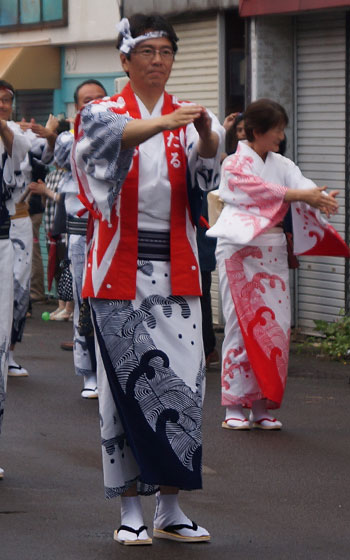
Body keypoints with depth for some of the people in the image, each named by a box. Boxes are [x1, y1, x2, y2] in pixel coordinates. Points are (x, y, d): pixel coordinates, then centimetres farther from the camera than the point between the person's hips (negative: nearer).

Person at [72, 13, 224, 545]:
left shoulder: (190, 118, 10)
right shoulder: (103, 112, 2)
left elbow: (206, 167, -12)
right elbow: (111, 133, -24)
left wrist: (207, 137, -35)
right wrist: (164, 123, -42)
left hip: (175, 272, 3)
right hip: (121, 273, -3)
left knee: (182, 383, -1)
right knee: (126, 383, -3)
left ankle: (170, 509, 8)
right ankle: (130, 509, 4)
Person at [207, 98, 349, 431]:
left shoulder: (281, 165, 11)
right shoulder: (235, 164, -5)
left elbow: (300, 184, -6)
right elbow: (258, 189, -22)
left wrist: (322, 199, -28)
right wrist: (301, 195, -31)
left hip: (272, 251, 6)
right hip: (240, 251, -6)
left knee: (275, 326, 2)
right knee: (242, 325, -7)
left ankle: (262, 405, 9)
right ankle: (234, 406, -2)